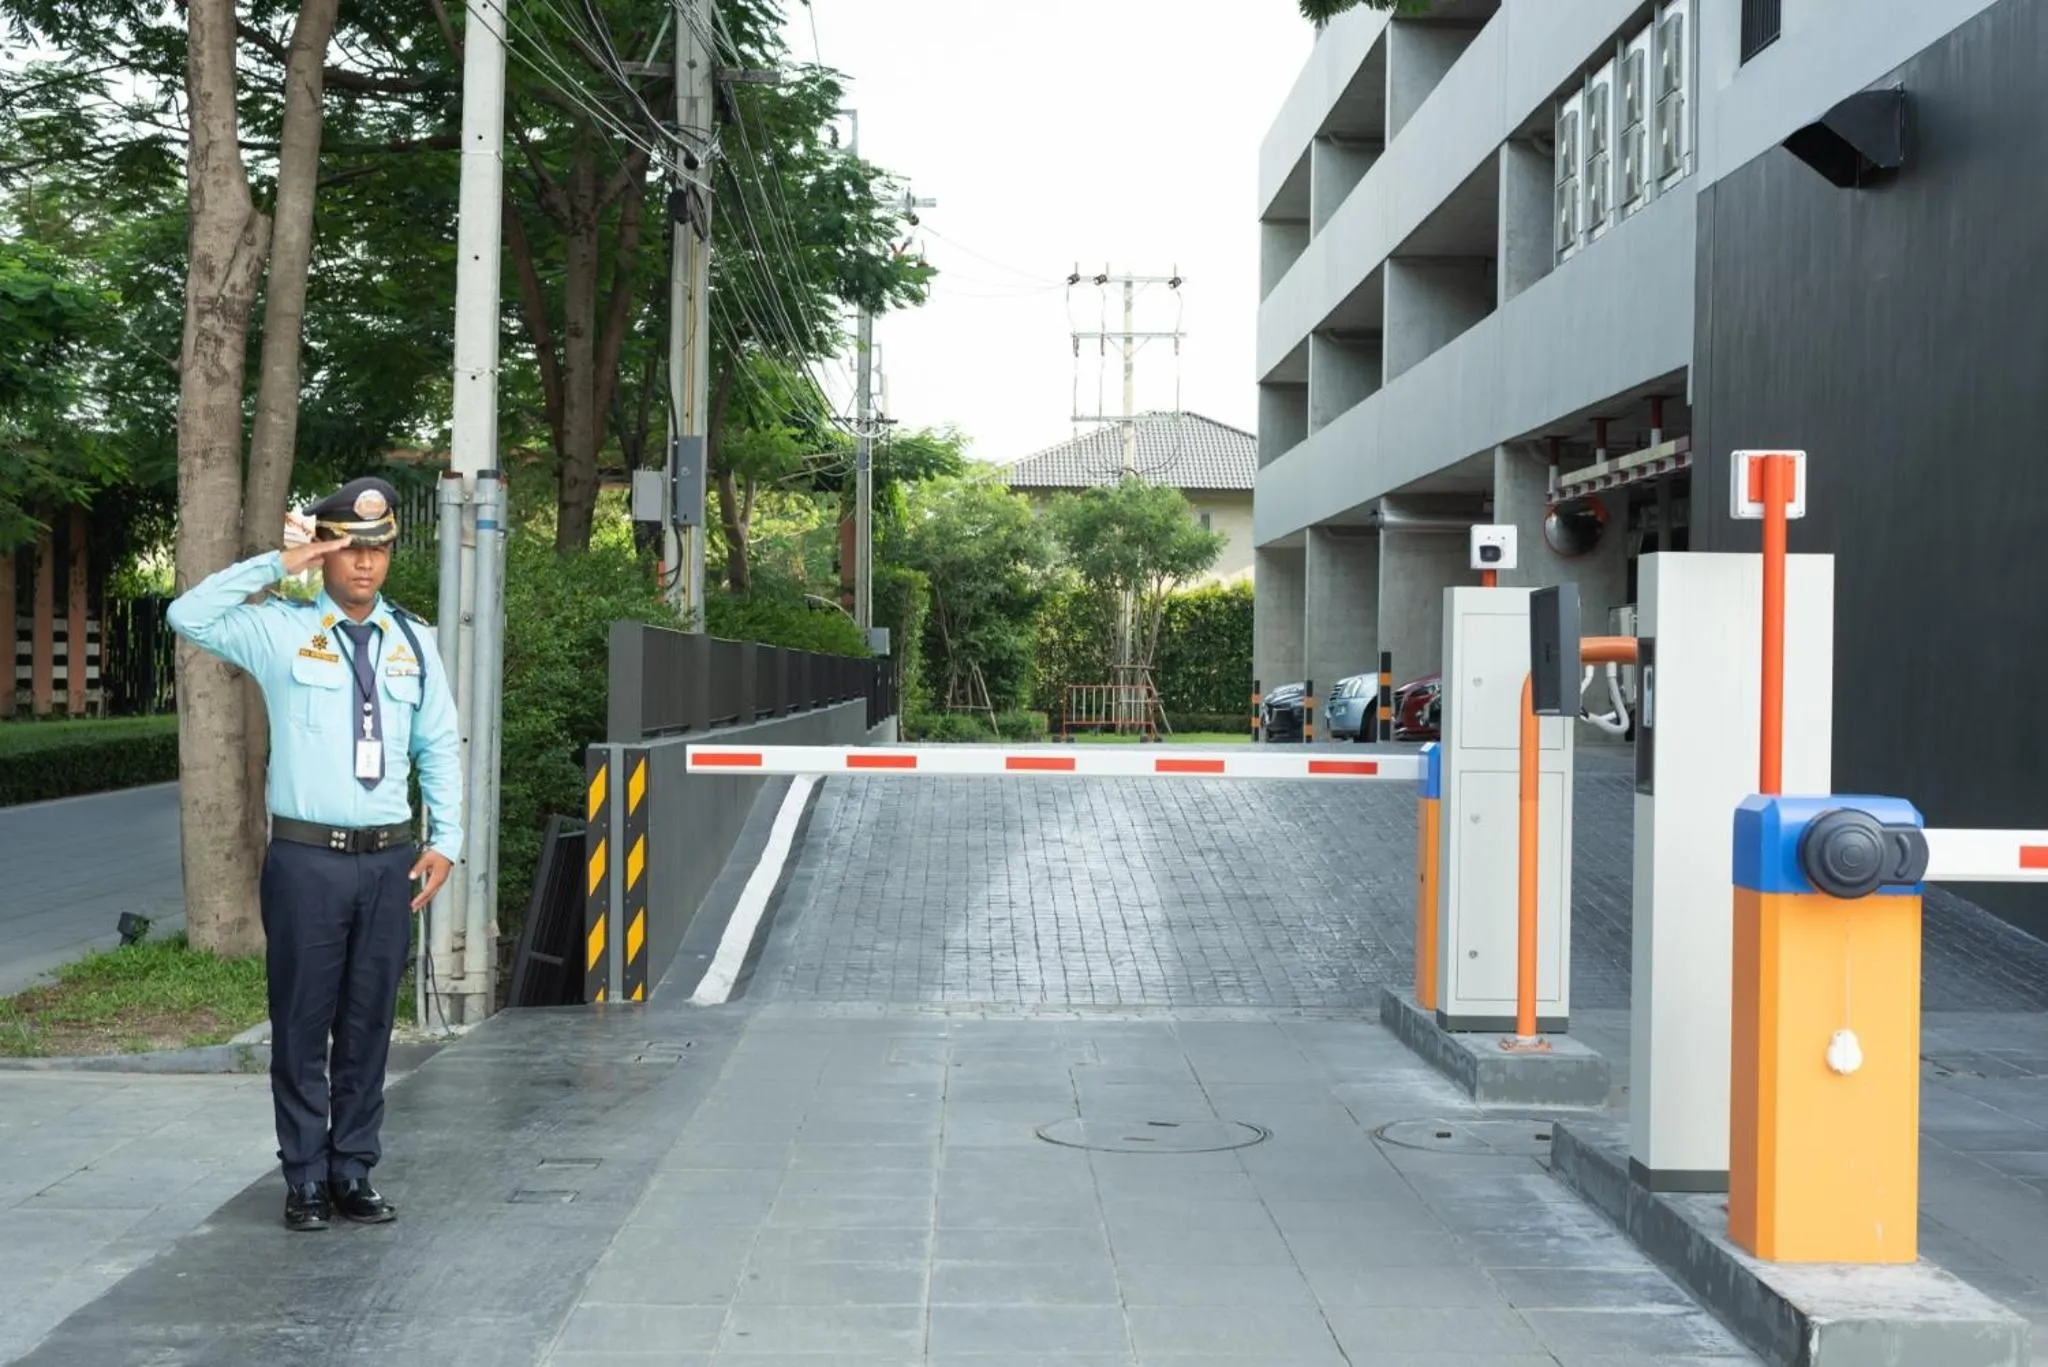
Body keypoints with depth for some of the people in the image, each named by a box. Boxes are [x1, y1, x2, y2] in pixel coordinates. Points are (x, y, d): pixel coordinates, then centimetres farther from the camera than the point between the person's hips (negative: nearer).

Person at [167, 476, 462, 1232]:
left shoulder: (413, 641, 10)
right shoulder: (281, 629, 0)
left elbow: (439, 746, 13)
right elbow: (188, 616, -15)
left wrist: (446, 840, 4)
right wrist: (276, 565, -16)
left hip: (389, 859, 3)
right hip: (308, 858, -3)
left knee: (369, 1023, 9)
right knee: (303, 1023, 2)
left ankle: (354, 1172, 18)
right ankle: (306, 1178, 12)